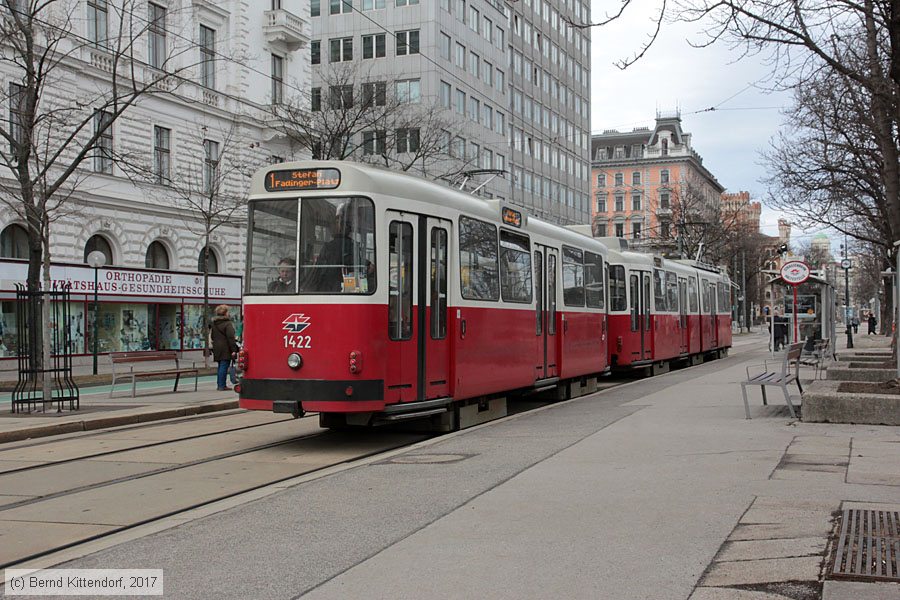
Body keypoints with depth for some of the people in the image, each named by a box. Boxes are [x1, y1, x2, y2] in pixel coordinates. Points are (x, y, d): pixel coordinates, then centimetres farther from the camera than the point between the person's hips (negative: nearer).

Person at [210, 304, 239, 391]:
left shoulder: (214, 324, 13)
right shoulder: (228, 324, -12)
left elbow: (212, 336, 21)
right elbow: (231, 337, -16)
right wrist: (233, 349, -15)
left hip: (217, 348, 8)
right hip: (225, 349, -8)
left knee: (220, 367, 16)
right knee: (224, 366, -5)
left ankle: (219, 384, 19)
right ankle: (222, 386, -6)